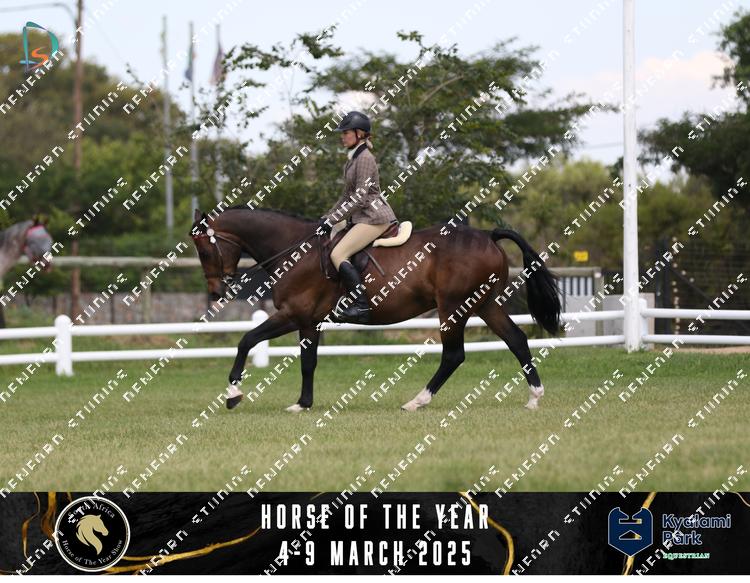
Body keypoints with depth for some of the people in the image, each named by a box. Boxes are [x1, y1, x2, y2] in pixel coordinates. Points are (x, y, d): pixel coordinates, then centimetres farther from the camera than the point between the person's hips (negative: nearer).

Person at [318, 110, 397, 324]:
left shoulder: (365, 158, -13)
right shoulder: (353, 159, 18)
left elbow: (359, 198, -18)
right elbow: (347, 196, 24)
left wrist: (332, 220, -17)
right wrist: (327, 217, 17)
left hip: (373, 217, -10)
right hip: (361, 217, 10)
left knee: (337, 254, -20)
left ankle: (361, 305, -26)